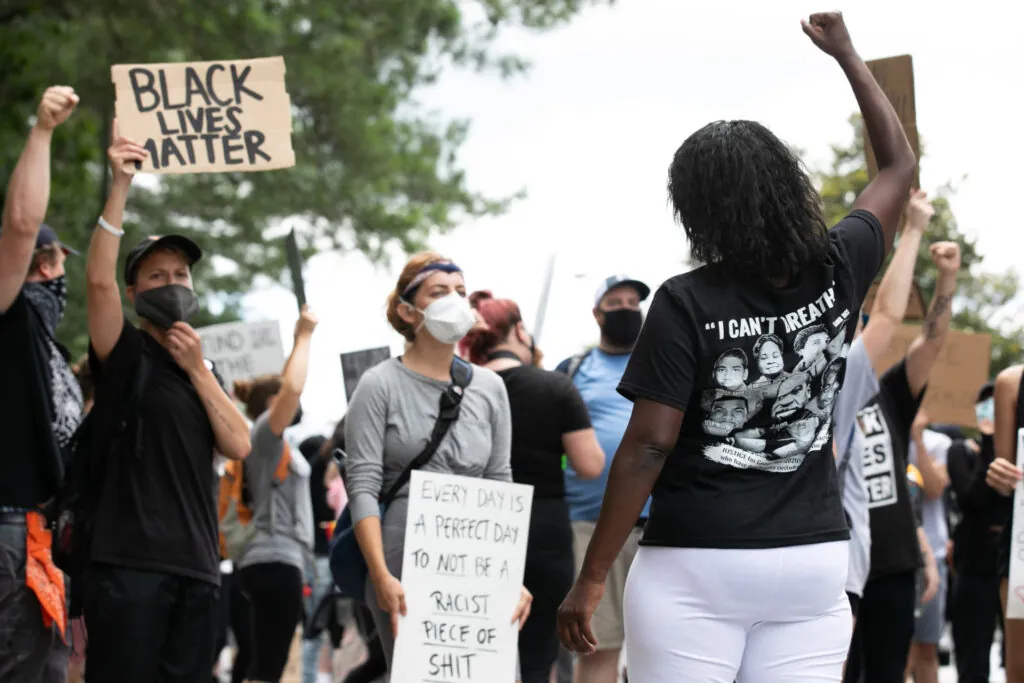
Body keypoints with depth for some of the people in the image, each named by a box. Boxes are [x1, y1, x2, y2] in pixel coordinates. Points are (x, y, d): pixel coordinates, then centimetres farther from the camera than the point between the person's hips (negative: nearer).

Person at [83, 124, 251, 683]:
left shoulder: (203, 371, 23)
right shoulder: (125, 354, 6)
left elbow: (238, 446, 8)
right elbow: (98, 280, -13)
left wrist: (197, 369, 1)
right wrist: (120, 184, -18)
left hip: (196, 567, 6)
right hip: (129, 559, -6)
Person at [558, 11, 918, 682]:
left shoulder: (686, 303, -9)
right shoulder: (836, 274, 1)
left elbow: (648, 445, -12)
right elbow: (899, 165, 19)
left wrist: (592, 578, -7)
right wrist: (847, 53, 28)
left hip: (697, 570, -4)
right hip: (814, 564, 4)